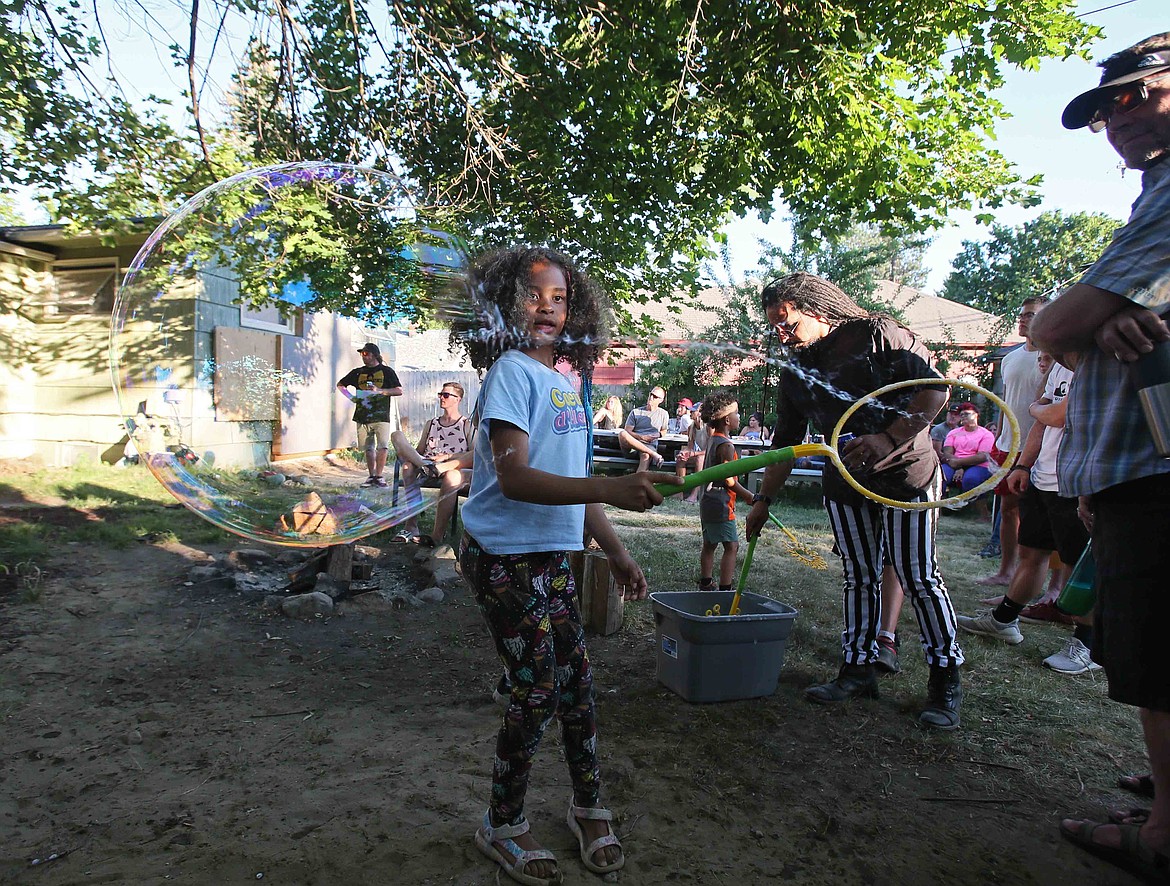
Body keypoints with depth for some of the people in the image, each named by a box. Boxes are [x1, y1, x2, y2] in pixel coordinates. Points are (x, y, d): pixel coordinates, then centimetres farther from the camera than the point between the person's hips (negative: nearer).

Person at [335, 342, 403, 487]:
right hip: (362, 416, 3)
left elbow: (399, 391, -1)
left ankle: (379, 476, -7)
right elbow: (340, 385, 26)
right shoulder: (357, 372, 15)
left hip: (381, 415, -3)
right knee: (368, 448, 7)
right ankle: (371, 476, 15)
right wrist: (350, 396, 7)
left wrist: (380, 391, -14)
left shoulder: (387, 371, 6)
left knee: (383, 446, -13)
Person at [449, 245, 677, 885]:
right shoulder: (512, 371, -13)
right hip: (505, 556, -7)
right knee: (538, 689, -1)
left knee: (575, 678, 12)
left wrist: (616, 552, 16)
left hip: (552, 555, 7)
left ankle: (588, 807, 33)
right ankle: (502, 826, 23)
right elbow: (513, 476, -24)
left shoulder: (568, 379, 11)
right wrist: (610, 489, -35)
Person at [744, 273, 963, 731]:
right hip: (844, 483, 5)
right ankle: (858, 670, 18)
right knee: (858, 578, 8)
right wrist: (764, 499, 12)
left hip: (906, 472, -5)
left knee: (918, 576, -4)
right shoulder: (796, 373, 5)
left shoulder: (877, 334, -12)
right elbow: (785, 442, 12)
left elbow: (935, 390, -15)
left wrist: (887, 439, -26)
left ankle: (946, 681, 9)